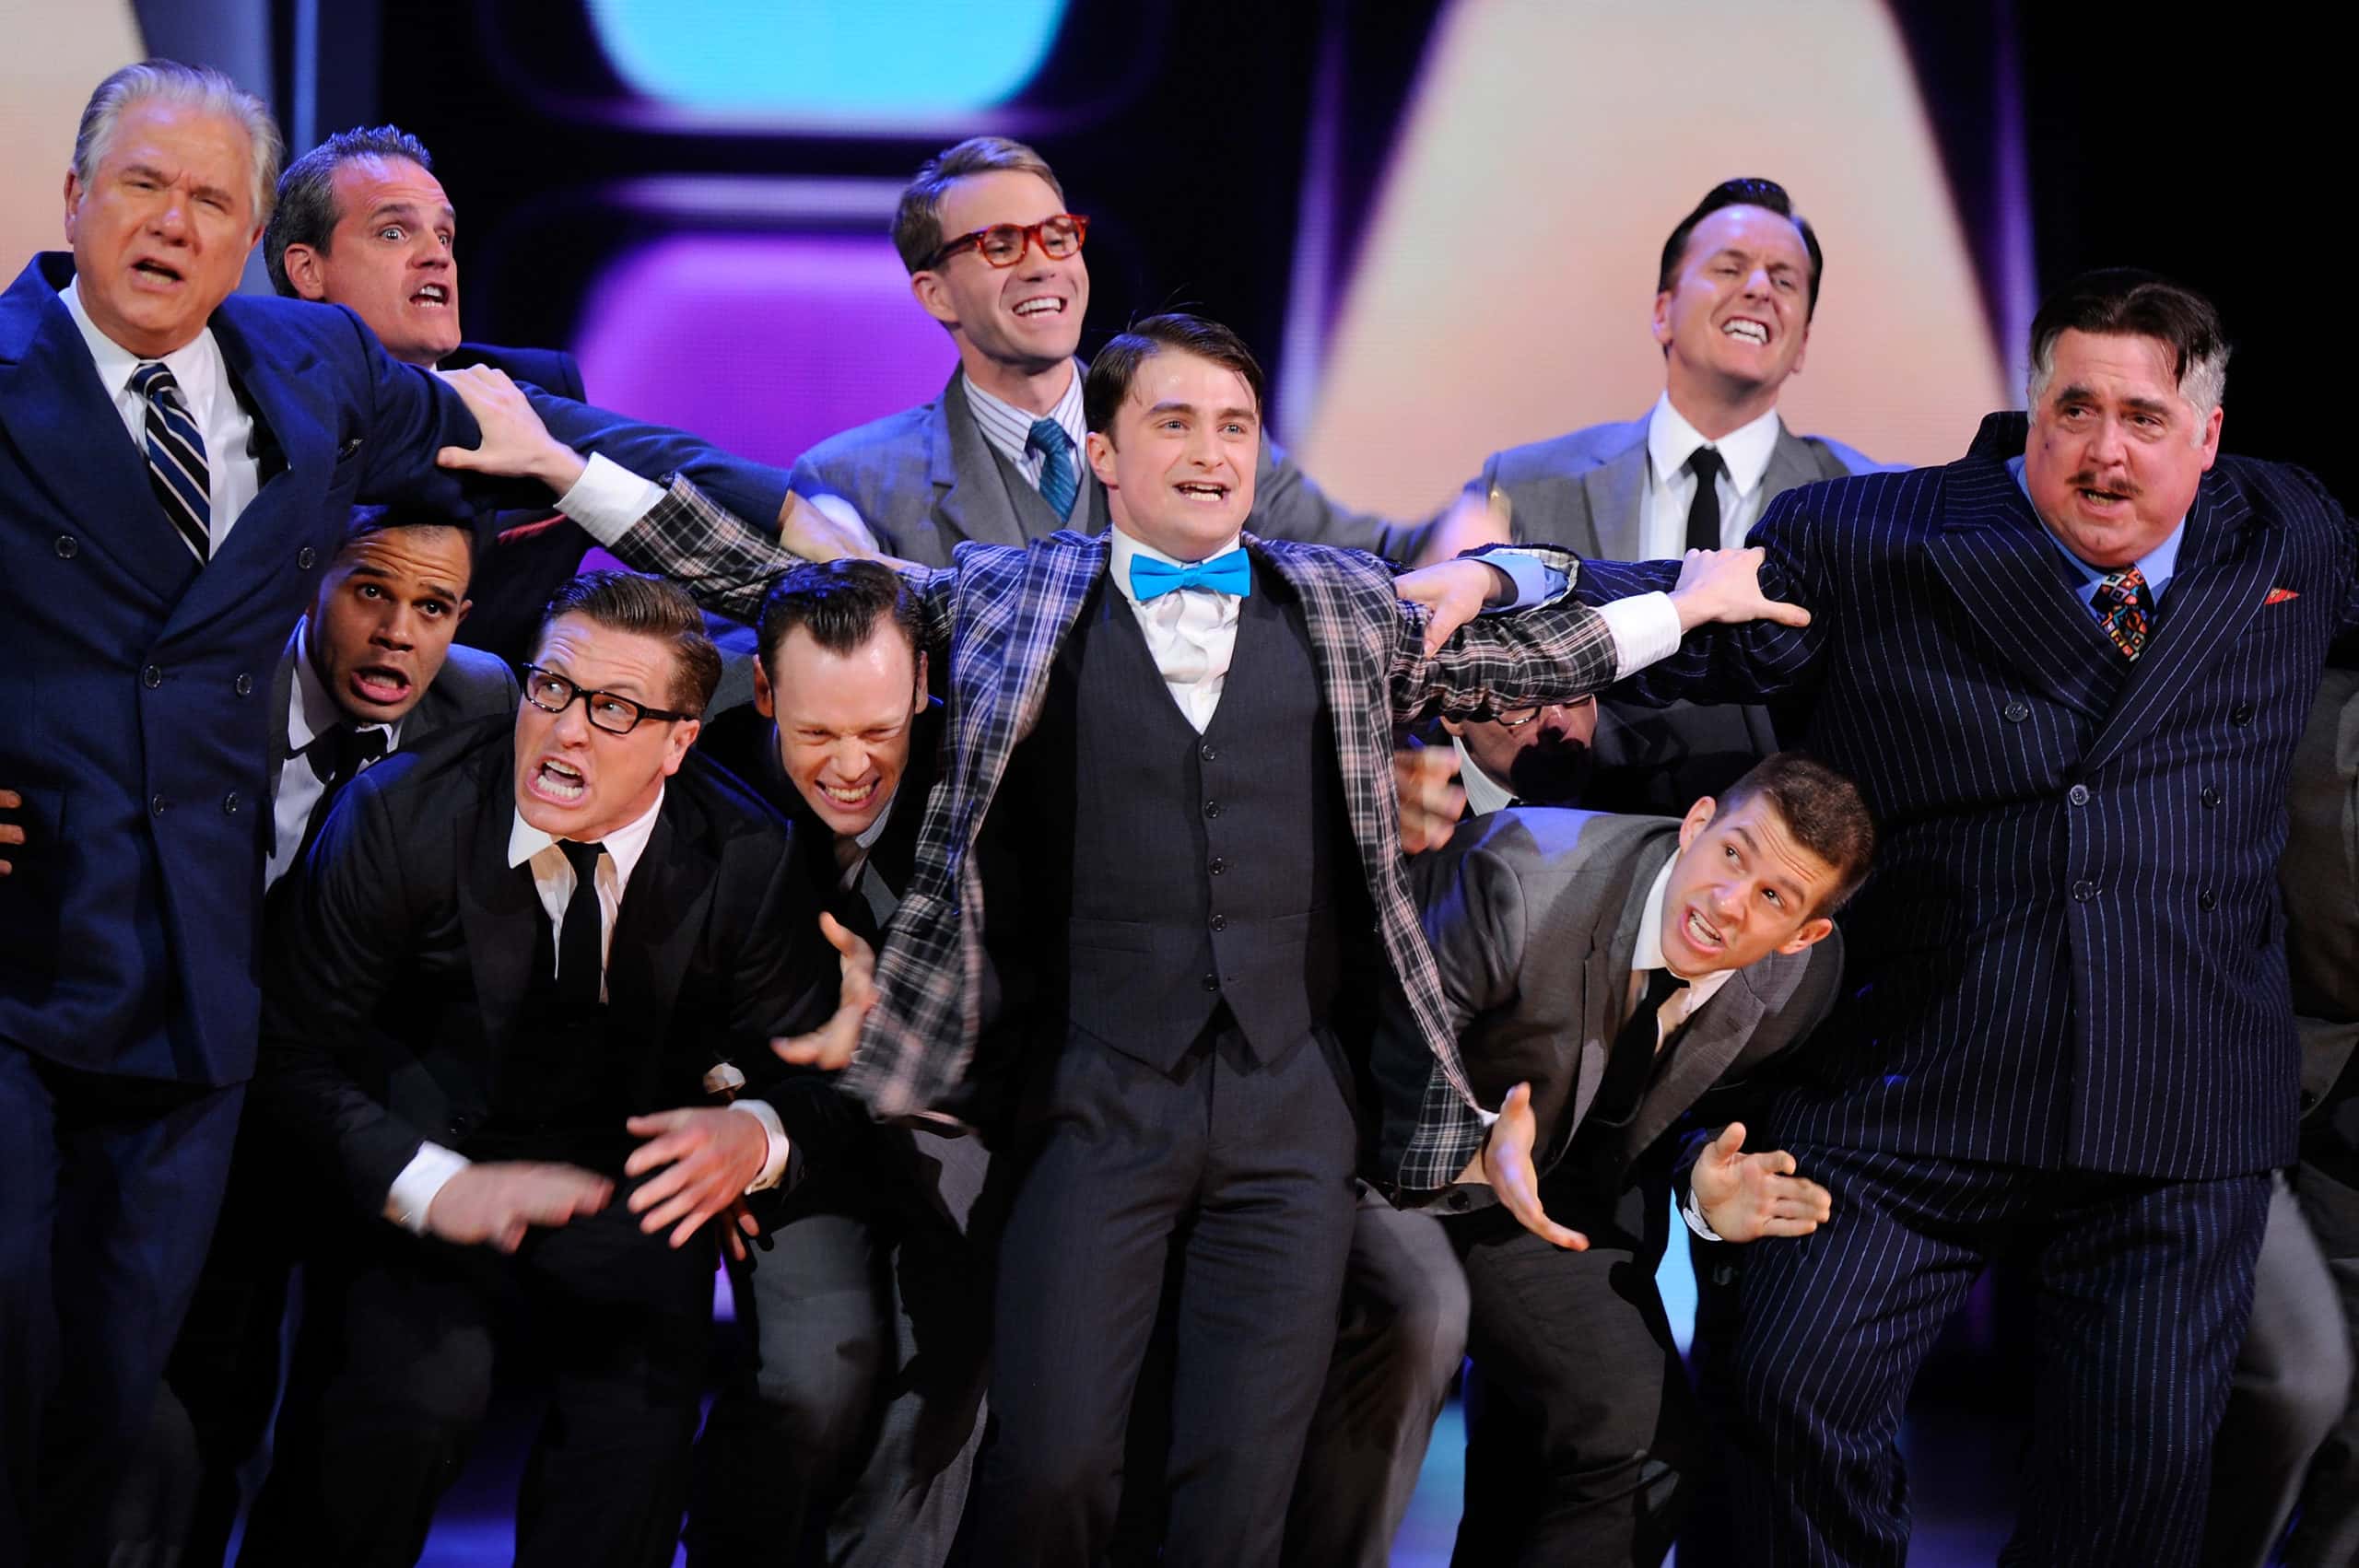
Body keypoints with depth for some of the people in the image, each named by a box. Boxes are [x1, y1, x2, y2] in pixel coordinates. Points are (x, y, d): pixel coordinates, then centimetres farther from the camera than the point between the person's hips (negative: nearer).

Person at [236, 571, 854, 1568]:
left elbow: (815, 1076, -2)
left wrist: (758, 1135, -28)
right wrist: (431, 1184, -27)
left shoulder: (747, 861, -10)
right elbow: (288, 1054, -12)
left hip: (625, 1188, 2)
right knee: (421, 1387, -28)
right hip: (430, 1160, -1)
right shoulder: (400, 816, -15)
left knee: (642, 1408, -24)